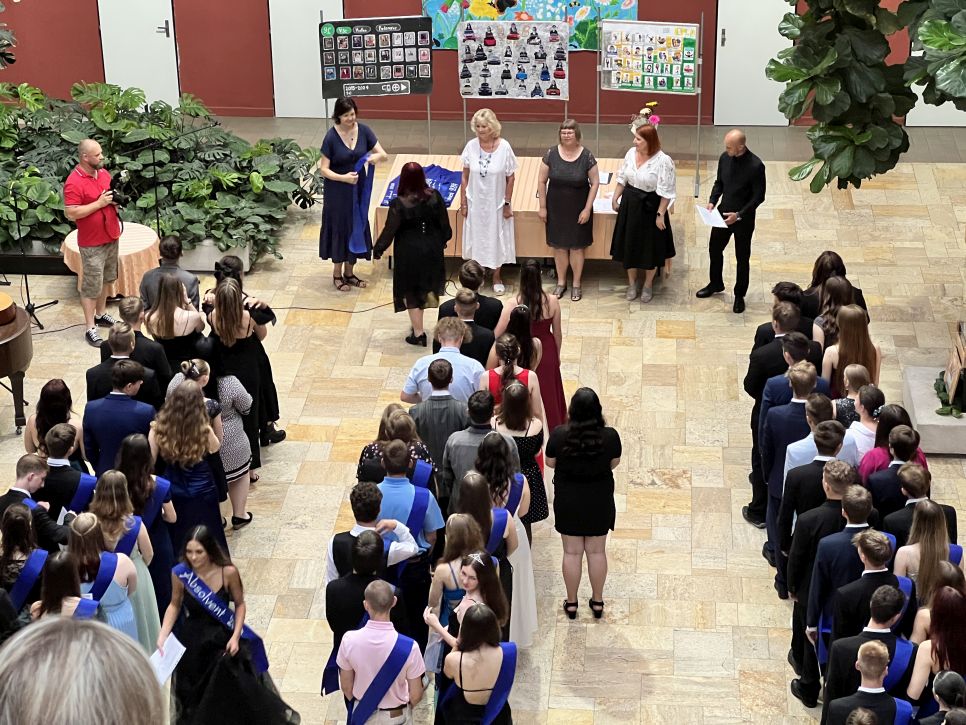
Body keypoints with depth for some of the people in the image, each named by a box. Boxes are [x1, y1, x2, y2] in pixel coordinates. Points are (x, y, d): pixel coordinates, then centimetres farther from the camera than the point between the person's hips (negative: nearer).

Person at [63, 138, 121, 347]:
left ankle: (100, 314, 36)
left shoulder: (104, 173, 4)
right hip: (92, 243, -7)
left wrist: (116, 198, -6)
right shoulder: (74, 183, -20)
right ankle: (90, 328, 4)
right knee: (92, 285, -2)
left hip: (111, 237, 8)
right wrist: (99, 203, -24)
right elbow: (70, 213, -24)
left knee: (107, 279, 19)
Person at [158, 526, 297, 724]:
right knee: (196, 692, 8)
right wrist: (163, 635, -9)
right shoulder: (180, 574, -15)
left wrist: (235, 637, -13)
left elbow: (240, 604, -3)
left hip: (223, 636, -1)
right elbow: (175, 605, 2)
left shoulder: (228, 572, -18)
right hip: (193, 640, 1)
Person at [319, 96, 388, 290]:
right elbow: (324, 169, -14)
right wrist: (343, 177, -29)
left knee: (357, 226, 12)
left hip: (359, 187, 4)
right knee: (339, 228, 4)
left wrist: (376, 156, -29)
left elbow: (384, 154, -6)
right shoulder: (331, 137, -17)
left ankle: (349, 272, 26)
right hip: (338, 190, -4)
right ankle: (337, 275, 18)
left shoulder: (363, 131, -6)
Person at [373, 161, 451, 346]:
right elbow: (444, 222, 1)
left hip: (409, 253, -4)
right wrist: (443, 239, 19)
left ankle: (418, 333, 14)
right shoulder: (434, 196, -11)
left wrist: (378, 249, 1)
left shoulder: (399, 204, -22)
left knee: (411, 292, 10)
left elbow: (389, 230, -14)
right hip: (432, 249, 4)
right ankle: (417, 324, 35)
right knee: (426, 286, 23)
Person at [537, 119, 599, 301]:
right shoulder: (551, 154, -9)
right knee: (559, 246, 11)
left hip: (578, 209, -1)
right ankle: (561, 282, 28)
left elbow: (595, 183, -6)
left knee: (577, 246, 8)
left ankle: (576, 284, 23)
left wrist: (587, 209, -9)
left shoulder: (586, 156, -12)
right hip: (556, 209, 1)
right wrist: (542, 207, -2)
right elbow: (542, 181, -2)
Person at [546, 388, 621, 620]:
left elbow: (551, 462, -4)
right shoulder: (610, 436, -18)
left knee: (572, 552, 14)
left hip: (568, 501, 0)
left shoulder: (559, 435, -19)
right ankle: (597, 602, 29)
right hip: (599, 501, 1)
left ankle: (571, 603, 26)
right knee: (597, 551, 16)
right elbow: (614, 464, -2)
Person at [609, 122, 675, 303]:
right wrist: (615, 198, 11)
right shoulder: (631, 153, -3)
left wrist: (660, 214, -17)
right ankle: (632, 282, 34)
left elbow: (666, 192, -17)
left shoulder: (663, 161, -20)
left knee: (650, 247, 9)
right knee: (629, 244, 14)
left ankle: (648, 284, 30)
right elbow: (622, 178, 10)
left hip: (650, 208, -5)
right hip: (630, 205, 5)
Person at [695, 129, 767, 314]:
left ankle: (739, 295, 28)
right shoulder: (725, 158, -7)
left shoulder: (756, 166, -23)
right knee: (714, 249, 20)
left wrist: (739, 215, -22)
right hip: (723, 213, 5)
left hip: (743, 218, -5)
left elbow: (759, 197, -17)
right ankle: (716, 284, 44)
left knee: (742, 258, 10)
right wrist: (712, 201, -8)